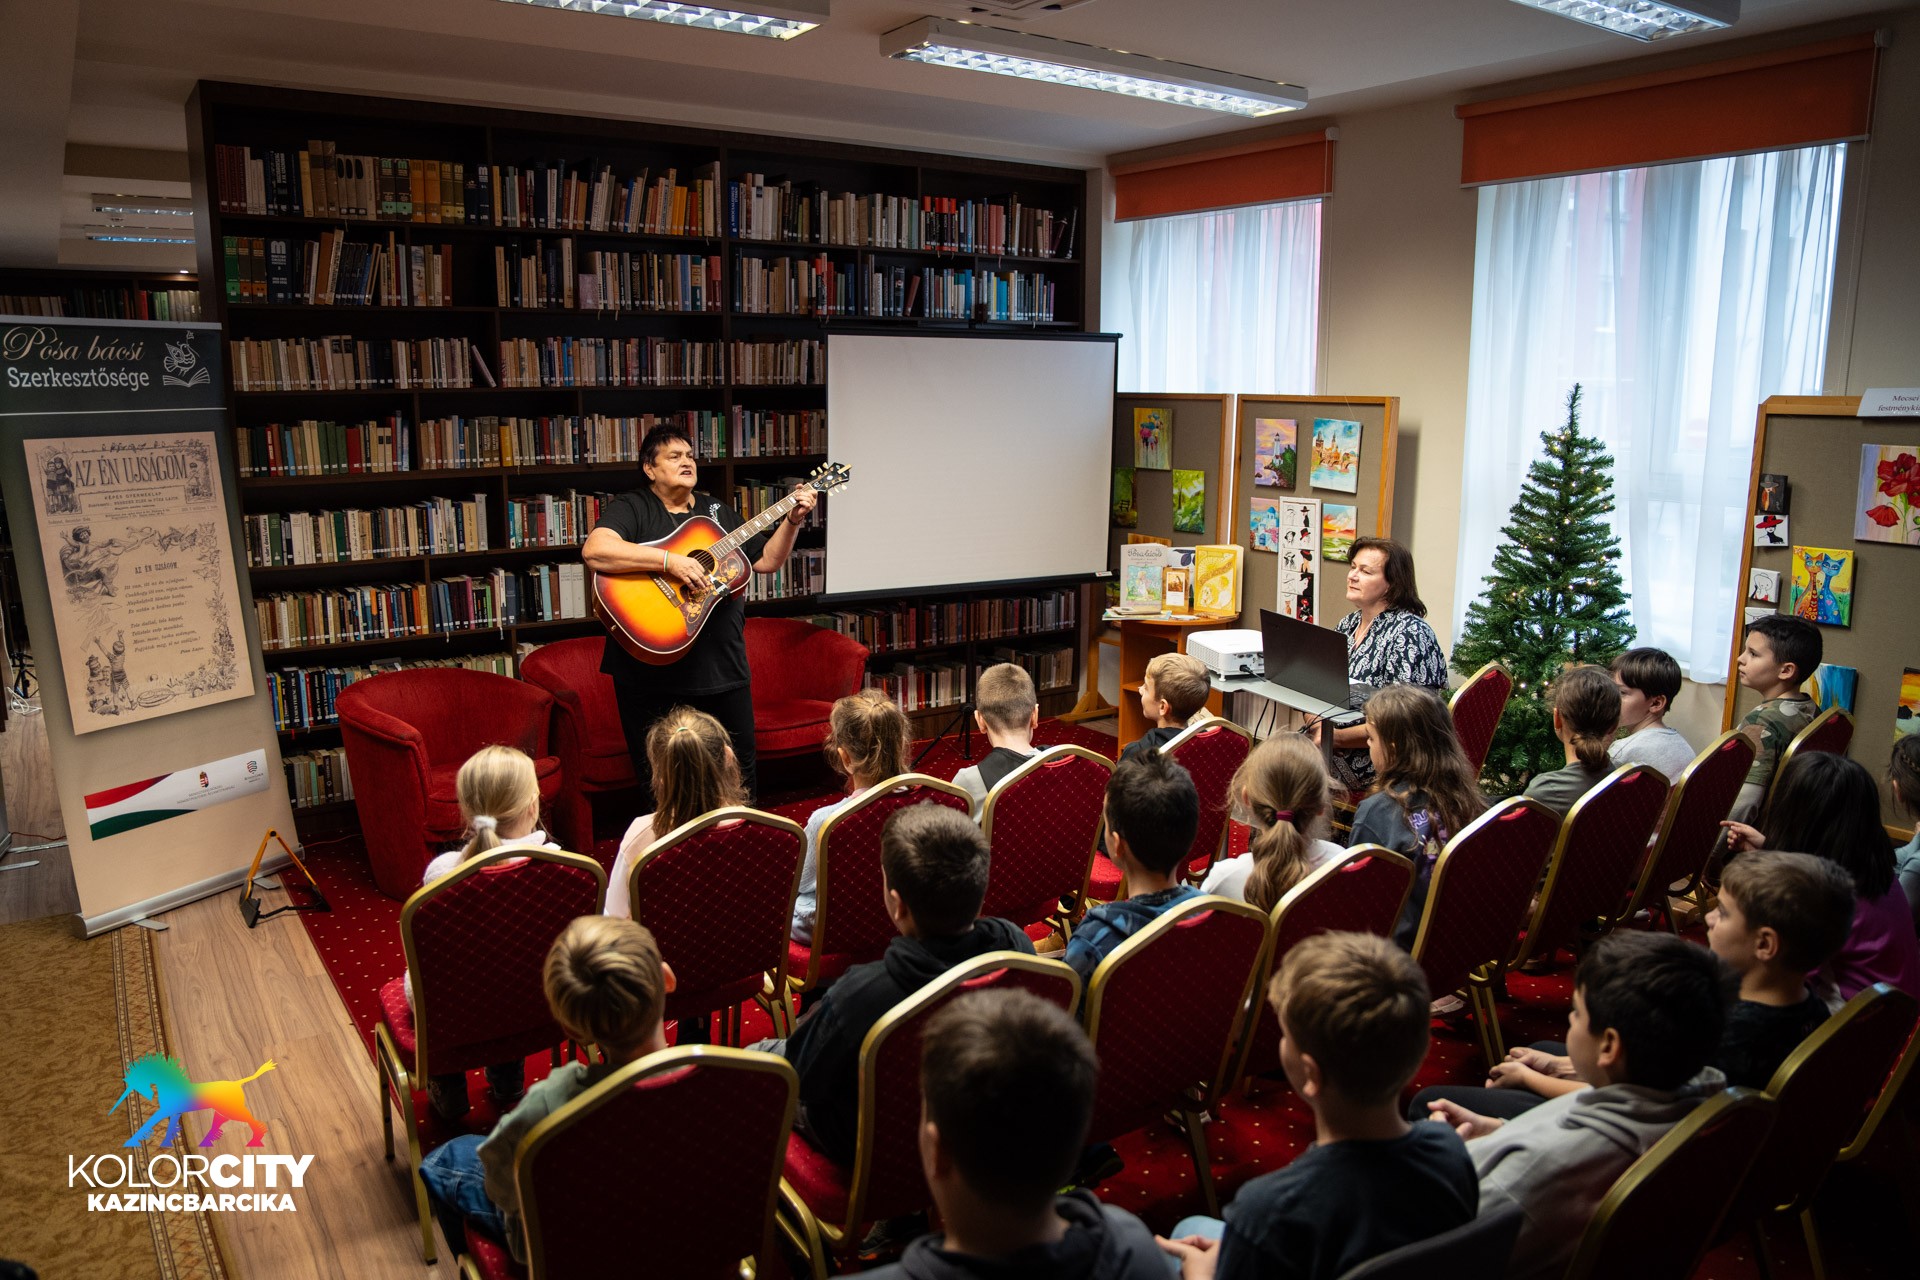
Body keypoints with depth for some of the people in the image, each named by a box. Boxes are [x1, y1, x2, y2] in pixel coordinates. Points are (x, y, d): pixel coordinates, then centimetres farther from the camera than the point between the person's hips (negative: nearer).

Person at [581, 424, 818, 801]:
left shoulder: (717, 511, 15)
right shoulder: (631, 508, -4)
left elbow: (768, 560, 15)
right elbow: (594, 551, -24)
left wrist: (794, 519, 1)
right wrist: (670, 561, -27)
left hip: (722, 667, 5)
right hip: (651, 673, -4)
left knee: (740, 769, 13)